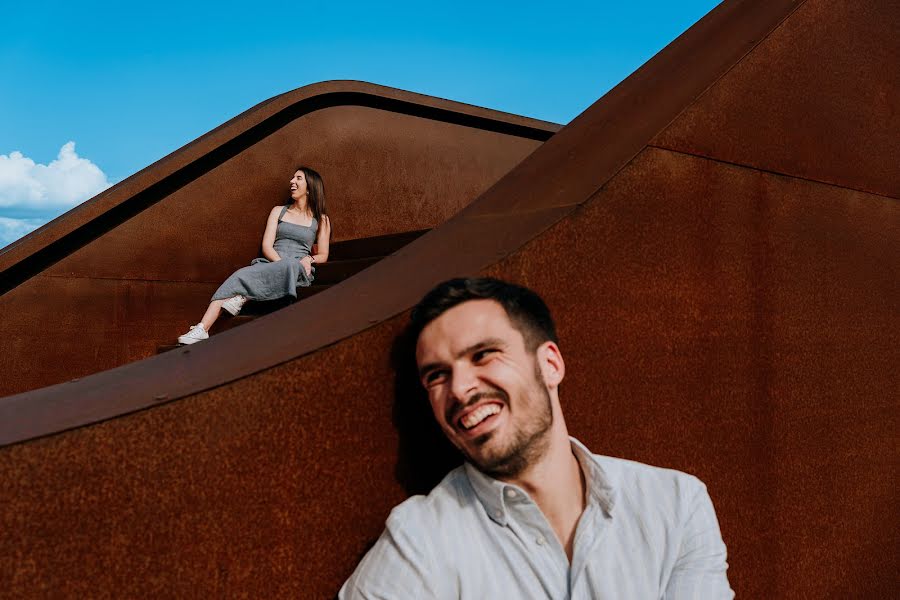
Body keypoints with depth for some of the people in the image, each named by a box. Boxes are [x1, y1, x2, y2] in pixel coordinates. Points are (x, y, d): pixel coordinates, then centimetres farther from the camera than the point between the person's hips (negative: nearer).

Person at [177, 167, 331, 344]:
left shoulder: (321, 220, 13)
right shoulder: (278, 211, 18)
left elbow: (323, 255, 13)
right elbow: (266, 246, 7)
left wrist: (309, 259, -10)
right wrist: (281, 263, -13)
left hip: (299, 271, -2)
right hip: (270, 264, 2)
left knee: (292, 266, -40)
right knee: (240, 275, -29)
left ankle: (241, 297, -37)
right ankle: (202, 329, -40)